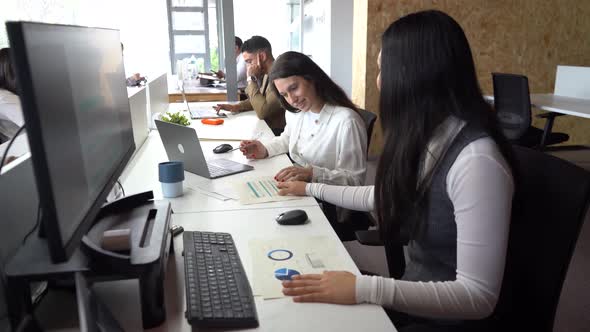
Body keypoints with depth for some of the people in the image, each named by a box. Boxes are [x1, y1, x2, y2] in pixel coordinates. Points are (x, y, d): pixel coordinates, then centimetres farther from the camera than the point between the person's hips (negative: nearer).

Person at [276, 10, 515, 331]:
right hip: (413, 296, 7)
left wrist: (364, 289, -32)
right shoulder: (426, 138, -1)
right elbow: (383, 196, 17)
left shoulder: (476, 160, -27)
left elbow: (478, 297, -26)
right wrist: (311, 188, 24)